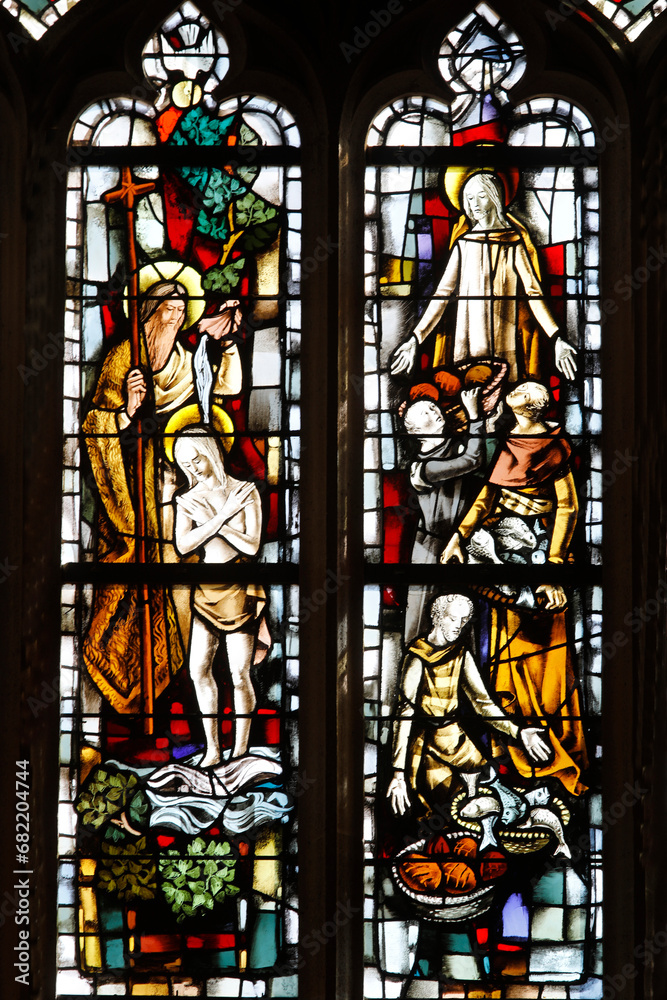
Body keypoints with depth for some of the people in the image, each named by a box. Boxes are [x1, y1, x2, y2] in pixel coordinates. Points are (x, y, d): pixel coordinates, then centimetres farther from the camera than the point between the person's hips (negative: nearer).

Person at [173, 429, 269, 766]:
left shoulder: (245, 492, -3)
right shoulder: (188, 498, 5)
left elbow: (251, 545, -12)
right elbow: (183, 545, -10)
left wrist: (209, 518, -13)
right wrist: (223, 515, -17)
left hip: (238, 589, -4)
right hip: (204, 589, 4)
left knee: (239, 674, -2)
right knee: (198, 669, 1)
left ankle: (240, 750, 9)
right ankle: (212, 749, 12)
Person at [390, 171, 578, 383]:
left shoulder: (513, 243, 3)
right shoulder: (463, 243, 11)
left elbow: (533, 292, -4)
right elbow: (443, 293, 8)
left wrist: (556, 339, -16)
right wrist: (415, 338, -1)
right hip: (468, 345, 2)